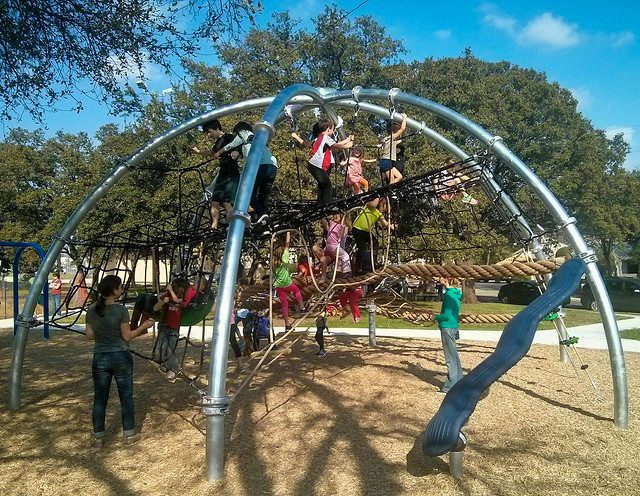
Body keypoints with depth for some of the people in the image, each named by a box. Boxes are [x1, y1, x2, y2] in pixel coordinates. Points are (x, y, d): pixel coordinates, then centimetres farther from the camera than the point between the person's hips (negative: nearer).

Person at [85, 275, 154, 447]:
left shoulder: (91, 310, -1)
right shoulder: (121, 310, -15)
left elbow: (90, 335, 7)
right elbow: (127, 336, -9)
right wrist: (143, 326, 2)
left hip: (99, 358, 4)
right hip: (120, 357, -4)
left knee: (99, 399, 13)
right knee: (126, 397, 10)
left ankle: (98, 437, 21)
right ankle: (129, 434, 19)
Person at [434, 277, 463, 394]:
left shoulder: (449, 295, -18)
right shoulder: (456, 294, 10)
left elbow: (447, 315, -23)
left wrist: (436, 317, -5)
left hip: (447, 328, -10)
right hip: (453, 327, 10)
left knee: (450, 358, -4)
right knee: (454, 356, 19)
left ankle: (451, 387, 2)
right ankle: (458, 381, 30)